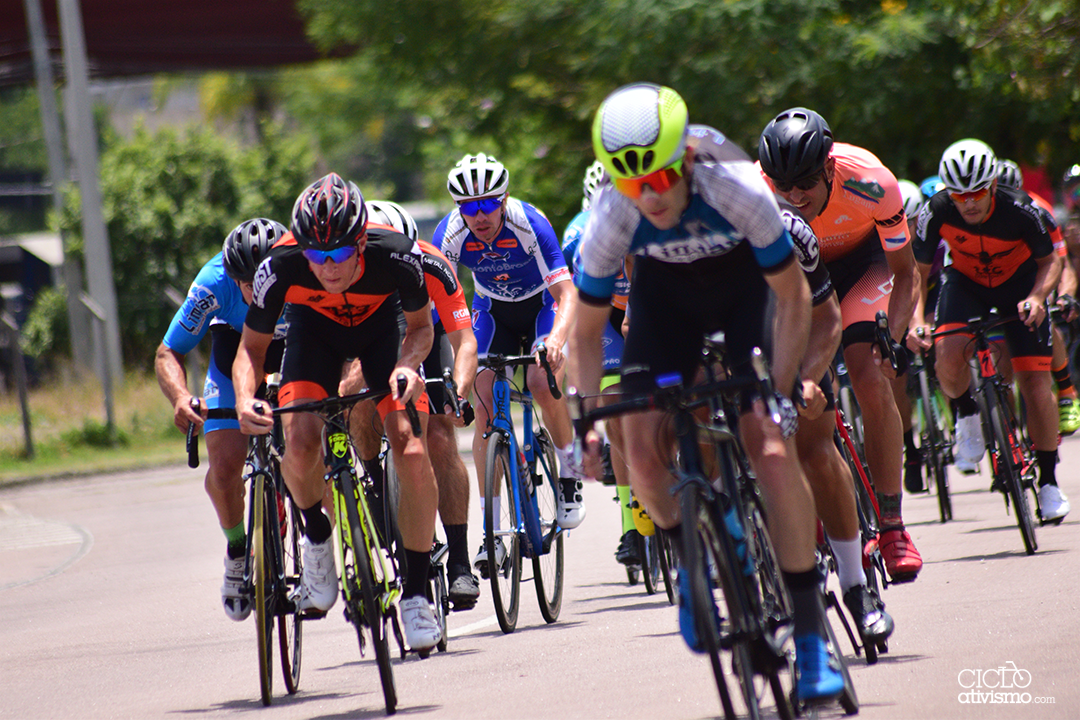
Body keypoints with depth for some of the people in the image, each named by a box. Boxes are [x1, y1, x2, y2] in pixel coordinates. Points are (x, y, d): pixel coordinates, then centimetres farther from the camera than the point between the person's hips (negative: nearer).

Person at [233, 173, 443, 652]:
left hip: (382, 328, 0)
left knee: (412, 452, -20)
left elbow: (420, 325, -13)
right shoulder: (281, 267, -34)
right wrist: (244, 397, -38)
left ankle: (416, 593, -6)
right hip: (315, 329, 1)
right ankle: (316, 535, 5)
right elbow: (252, 346, -17)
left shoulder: (396, 257, -35)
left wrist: (408, 365, -35)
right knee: (300, 440, -27)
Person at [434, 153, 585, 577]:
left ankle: (570, 472, -4)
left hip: (542, 304, -3)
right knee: (484, 405, -13)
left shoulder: (530, 225, -32)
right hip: (493, 311, 3)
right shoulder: (450, 235, -25)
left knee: (541, 380, -30)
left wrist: (556, 339, -53)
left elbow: (566, 294, -35)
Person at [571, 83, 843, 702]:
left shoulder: (738, 191, -36)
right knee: (644, 446, -16)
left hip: (744, 285, -2)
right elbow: (588, 332, -14)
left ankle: (812, 634, -11)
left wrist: (779, 396, -27)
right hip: (665, 292, 2)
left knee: (772, 447, -17)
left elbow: (792, 296, -22)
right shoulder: (611, 219, -30)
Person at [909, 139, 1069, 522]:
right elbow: (918, 271, -12)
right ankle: (967, 414, 6)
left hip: (1019, 281, -1)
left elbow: (1050, 261, -12)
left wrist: (1037, 297, -32)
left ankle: (1048, 481, 7)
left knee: (1035, 383, -10)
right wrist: (916, 320, -26)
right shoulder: (937, 212, -26)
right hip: (966, 282, 1)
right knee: (948, 358, -28)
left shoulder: (1019, 210, -29)